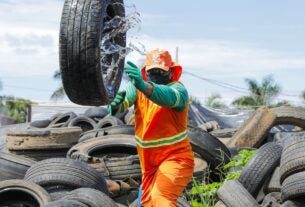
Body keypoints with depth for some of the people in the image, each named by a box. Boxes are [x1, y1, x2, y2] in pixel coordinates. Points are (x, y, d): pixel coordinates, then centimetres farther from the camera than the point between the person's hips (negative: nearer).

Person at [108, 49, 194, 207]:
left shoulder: (178, 89, -17)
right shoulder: (137, 87, -3)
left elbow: (168, 97, -41)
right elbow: (125, 100, -22)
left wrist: (144, 86, -60)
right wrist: (115, 104, -47)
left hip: (174, 158, -6)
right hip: (148, 162, 6)